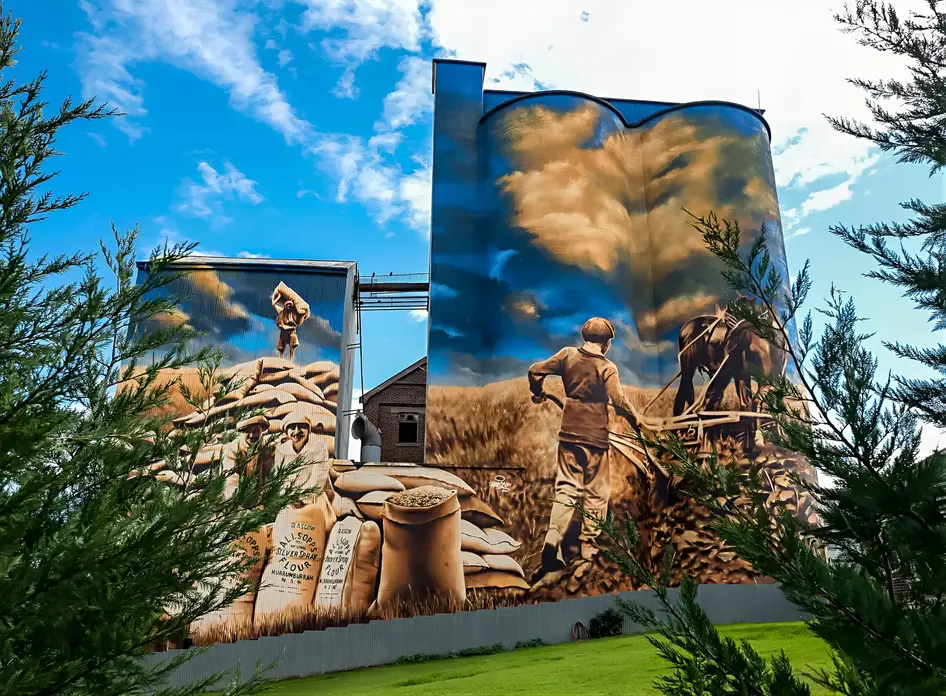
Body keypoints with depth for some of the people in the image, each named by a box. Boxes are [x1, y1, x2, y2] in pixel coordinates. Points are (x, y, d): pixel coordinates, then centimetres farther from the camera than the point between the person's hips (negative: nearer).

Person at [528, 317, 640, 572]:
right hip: (595, 436, -4)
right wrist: (635, 419, -1)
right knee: (596, 493, 10)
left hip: (569, 433, 4)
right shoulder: (606, 367, -10)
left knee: (567, 488, 8)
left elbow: (535, 370, 0)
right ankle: (589, 547, 16)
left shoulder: (568, 354, 1)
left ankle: (553, 538, -10)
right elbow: (618, 400, -18)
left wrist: (538, 393, 18)